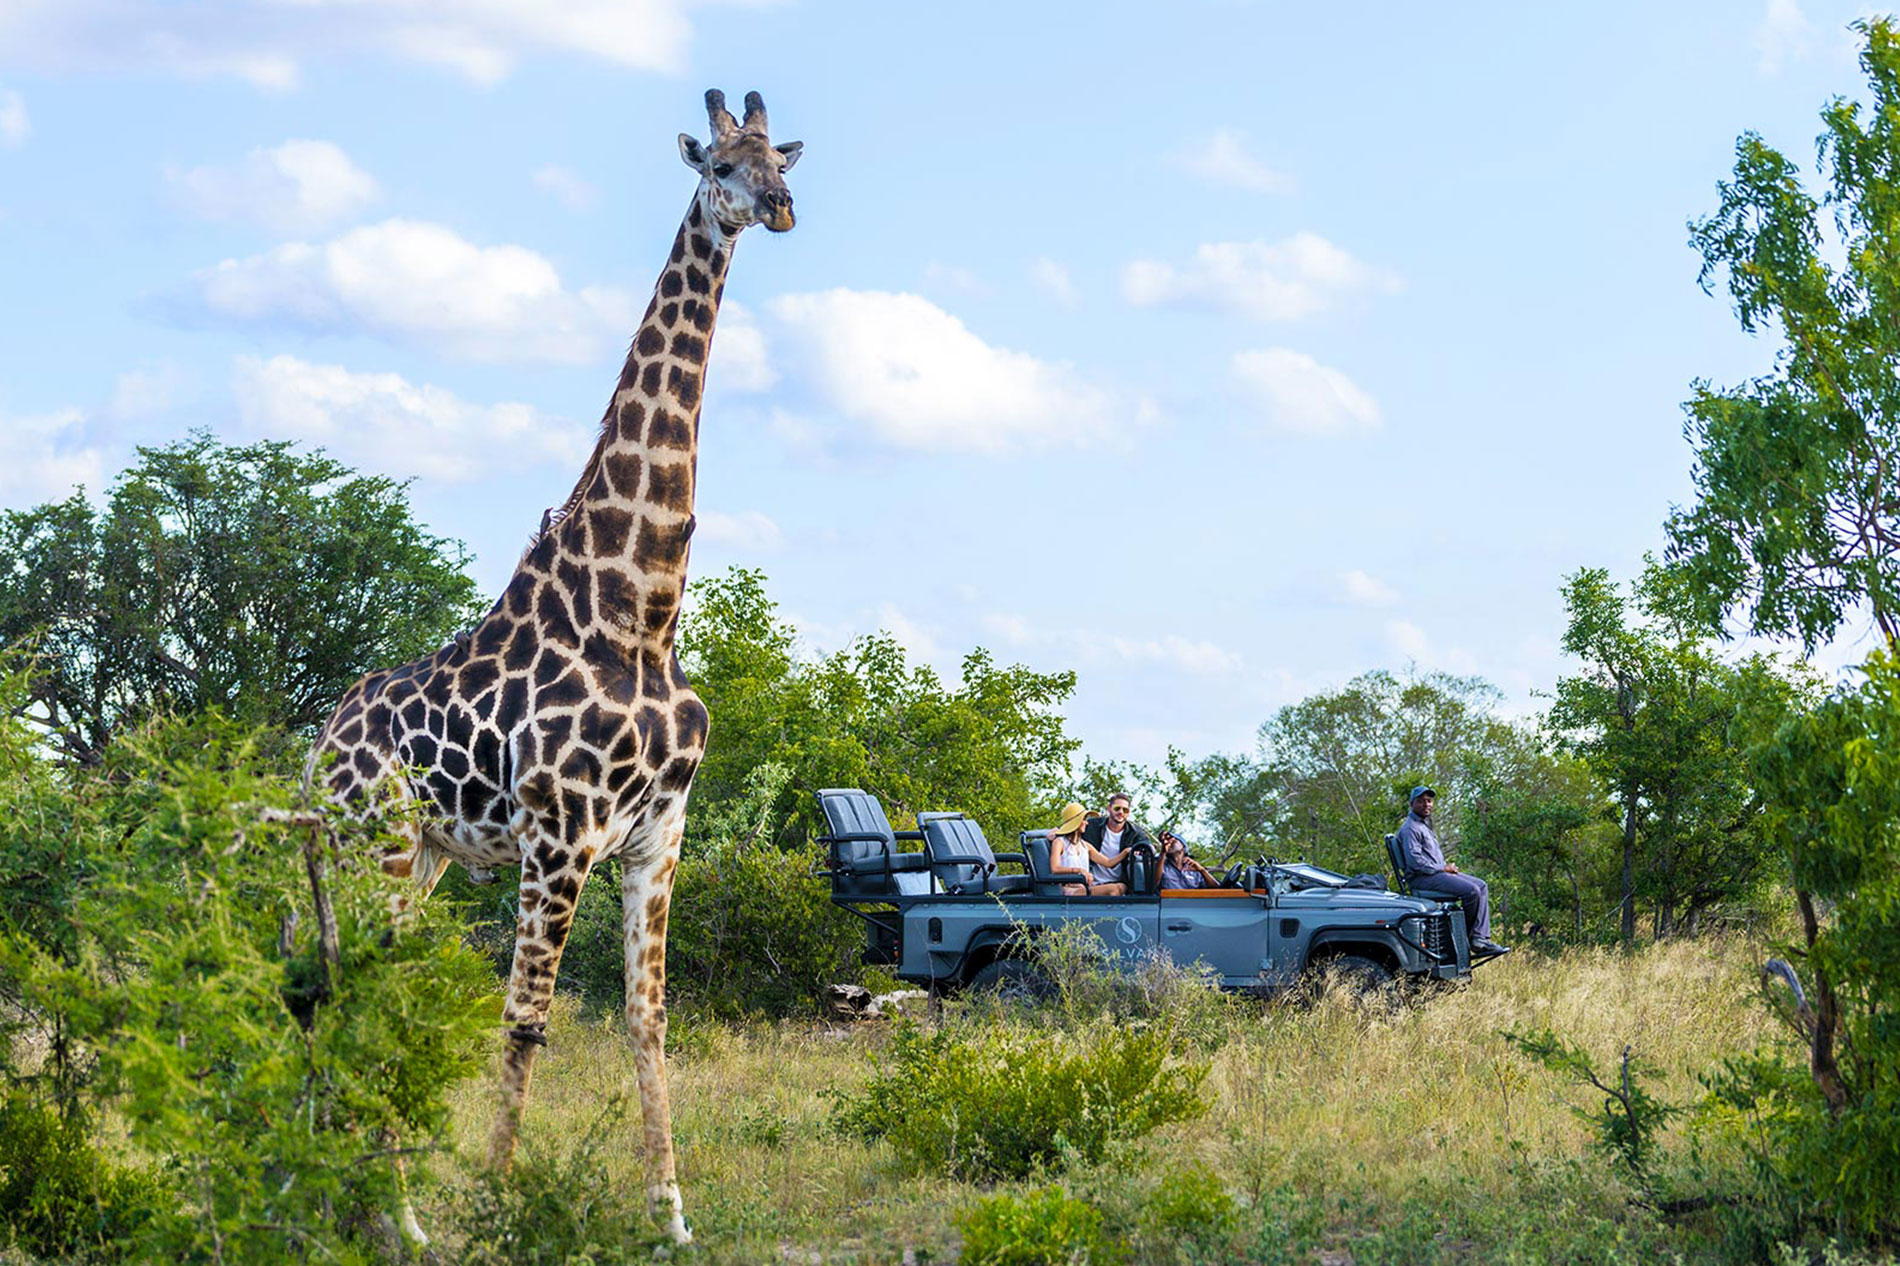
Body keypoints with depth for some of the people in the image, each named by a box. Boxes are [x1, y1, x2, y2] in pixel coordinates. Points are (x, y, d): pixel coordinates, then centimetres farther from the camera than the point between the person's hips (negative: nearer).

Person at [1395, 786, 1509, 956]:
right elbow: (1415, 861, -21)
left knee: (1480, 886, 2)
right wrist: (1442, 869, -15)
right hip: (1422, 878, -11)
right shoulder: (1410, 828, -11)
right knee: (1471, 891, -22)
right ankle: (1467, 937, -4)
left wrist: (1447, 866, 9)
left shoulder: (1424, 825, 22)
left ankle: (1480, 938, -7)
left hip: (1438, 872, 11)